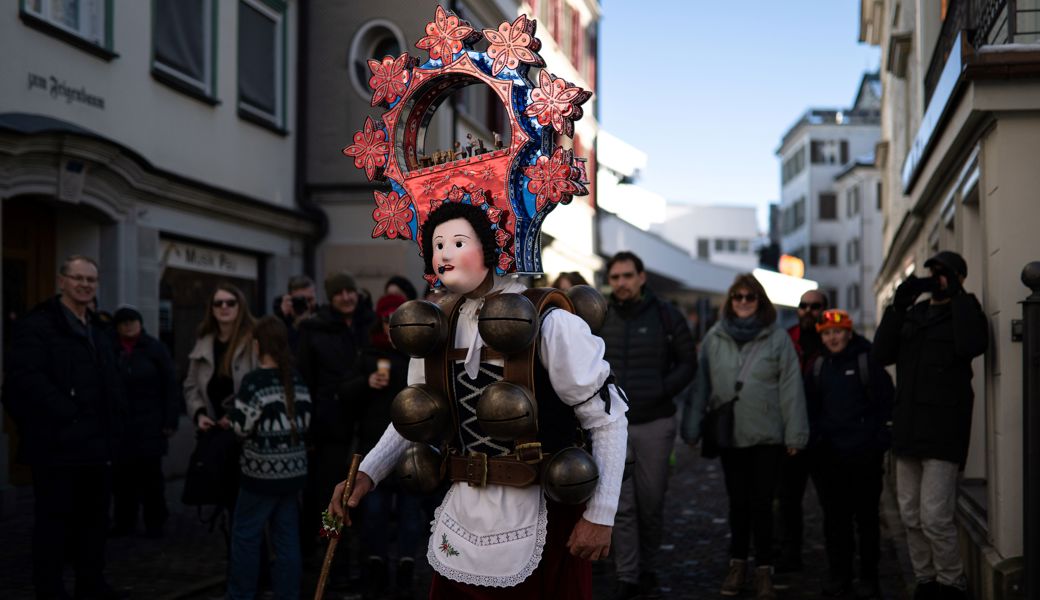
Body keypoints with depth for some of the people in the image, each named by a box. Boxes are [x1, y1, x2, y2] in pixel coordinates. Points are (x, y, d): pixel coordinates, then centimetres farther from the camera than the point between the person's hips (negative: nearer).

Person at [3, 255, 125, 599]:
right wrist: (67, 415, -20)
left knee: (94, 519, 13)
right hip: (57, 443, -8)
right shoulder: (36, 325, -7)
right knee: (53, 520, 1)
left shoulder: (97, 333, 20)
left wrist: (111, 427, 9)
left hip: (95, 444, 8)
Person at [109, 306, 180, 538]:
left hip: (149, 423, -1)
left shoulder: (154, 348, 1)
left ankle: (155, 523, 12)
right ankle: (124, 522, 17)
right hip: (119, 425, 1)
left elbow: (171, 387, -1)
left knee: (150, 474, 3)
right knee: (121, 475, 4)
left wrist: (170, 421, -6)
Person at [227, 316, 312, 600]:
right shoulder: (296, 380, 6)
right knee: (287, 536, 9)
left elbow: (241, 427, -10)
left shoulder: (254, 381, -13)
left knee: (245, 534, 7)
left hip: (262, 471, -6)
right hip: (294, 470, 6)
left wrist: (233, 414, 9)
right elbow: (305, 422, 10)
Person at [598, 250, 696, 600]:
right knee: (621, 505, -1)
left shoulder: (666, 315, -1)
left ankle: (648, 570, 25)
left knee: (651, 502, 8)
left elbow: (688, 362, 2)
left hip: (655, 423, -1)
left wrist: (662, 392, -9)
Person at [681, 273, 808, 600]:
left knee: (762, 503, 3)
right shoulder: (714, 338, 3)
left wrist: (794, 434, -8)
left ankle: (764, 571, 14)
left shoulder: (777, 337, -3)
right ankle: (737, 565, 25)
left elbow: (791, 388, -5)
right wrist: (693, 428, 2)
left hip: (767, 437, -2)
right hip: (729, 435, 2)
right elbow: (701, 385, 4)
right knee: (738, 502, 13)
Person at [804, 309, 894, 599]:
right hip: (827, 455, 4)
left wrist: (880, 447, -9)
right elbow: (810, 409, 17)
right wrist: (812, 444, 10)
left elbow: (885, 405, -5)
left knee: (866, 516, 4)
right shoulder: (818, 366, 11)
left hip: (863, 455, -4)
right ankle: (838, 574, 18)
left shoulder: (868, 361, -3)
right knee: (834, 517, 8)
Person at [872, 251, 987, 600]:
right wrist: (898, 305, -3)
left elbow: (971, 345, -21)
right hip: (908, 428, 6)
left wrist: (957, 295, -14)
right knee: (911, 516, 9)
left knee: (935, 518, -11)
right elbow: (881, 354, 5)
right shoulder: (912, 315, 17)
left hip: (943, 430, -6)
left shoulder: (964, 312, 1)